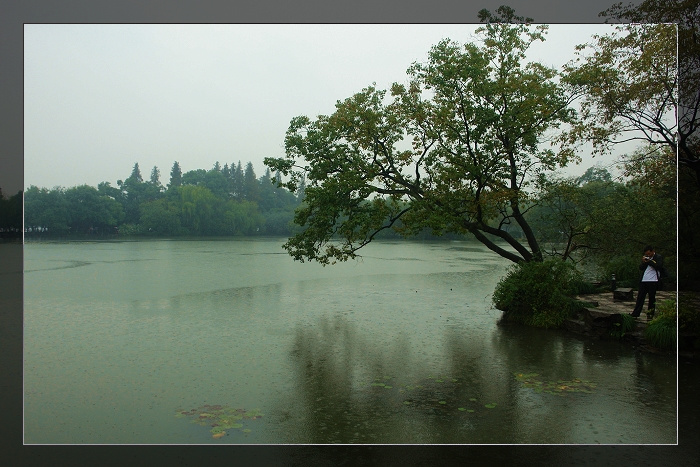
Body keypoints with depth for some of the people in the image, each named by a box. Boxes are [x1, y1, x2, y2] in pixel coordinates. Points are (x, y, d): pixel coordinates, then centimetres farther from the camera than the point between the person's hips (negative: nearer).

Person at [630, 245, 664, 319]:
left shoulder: (659, 257, -1)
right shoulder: (646, 258, 14)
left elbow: (659, 266, -16)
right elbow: (641, 268, 12)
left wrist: (649, 261, -19)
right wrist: (643, 262, -7)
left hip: (653, 281, -5)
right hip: (644, 280, 5)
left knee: (652, 298, 4)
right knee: (640, 297, 6)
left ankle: (650, 314, 13)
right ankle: (636, 313, 9)